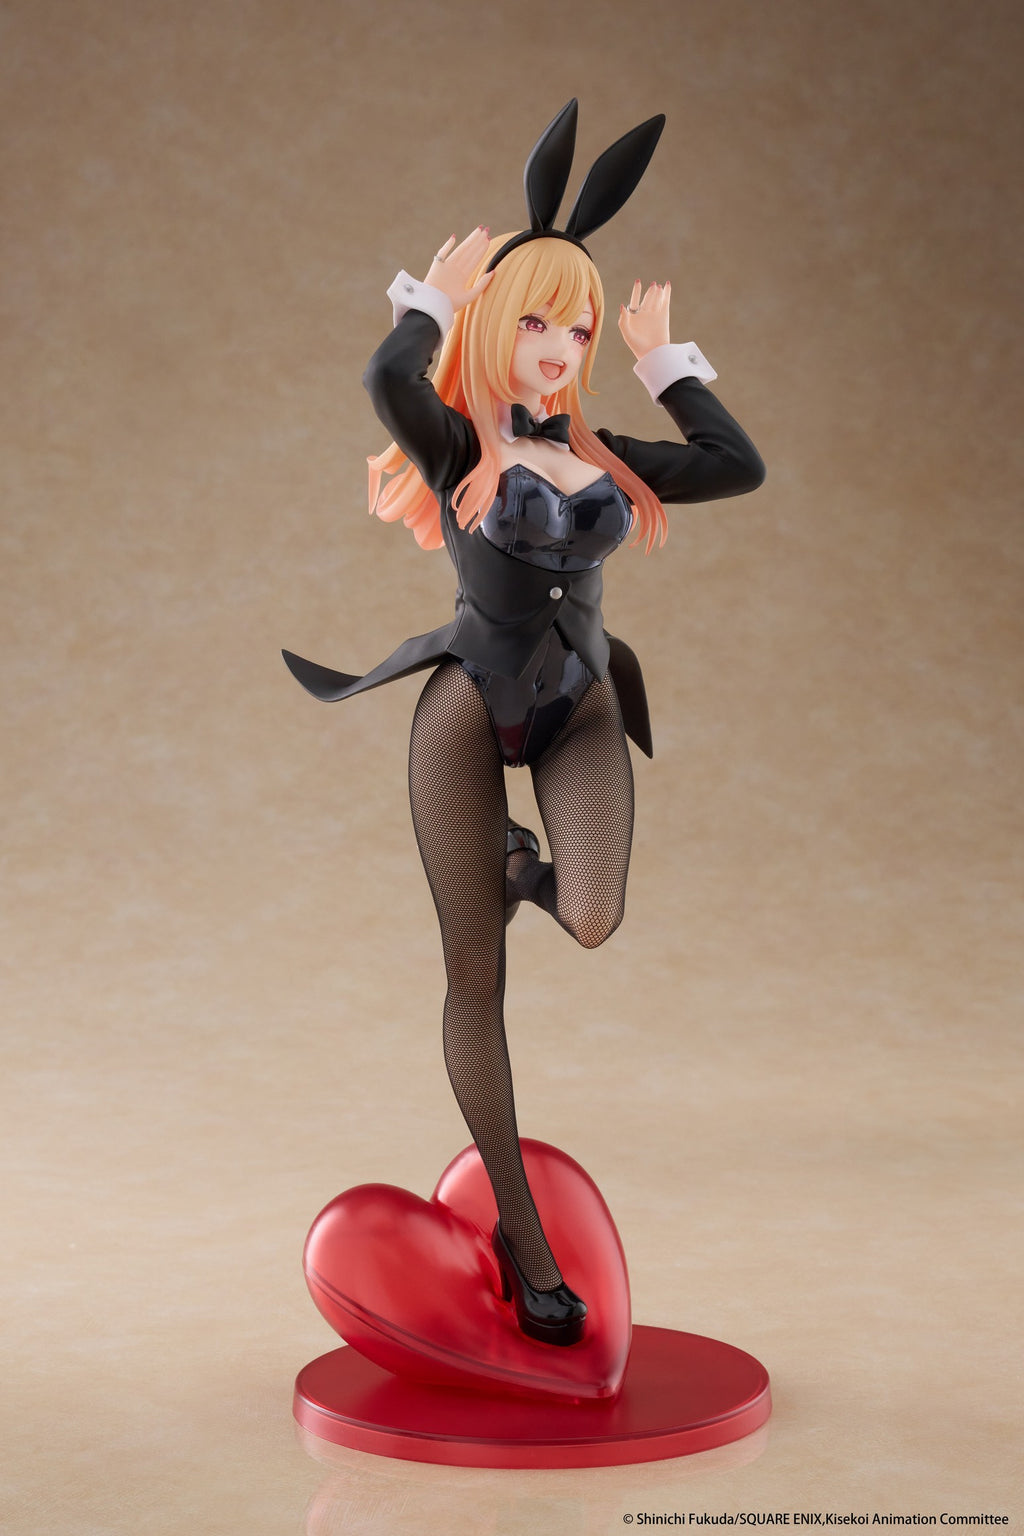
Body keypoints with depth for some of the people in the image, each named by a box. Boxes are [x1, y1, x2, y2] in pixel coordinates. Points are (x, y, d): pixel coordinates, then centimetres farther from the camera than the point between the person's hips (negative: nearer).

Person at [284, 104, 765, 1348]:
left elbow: (739, 467, 5)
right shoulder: (452, 446, -5)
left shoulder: (603, 454, 9)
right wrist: (435, 298, -9)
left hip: (578, 707, 4)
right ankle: (518, 1231, 13)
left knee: (595, 922, -23)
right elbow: (387, 377, -27)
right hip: (470, 709, -3)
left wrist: (662, 359, 10)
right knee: (475, 985, 0)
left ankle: (517, 869, 17)